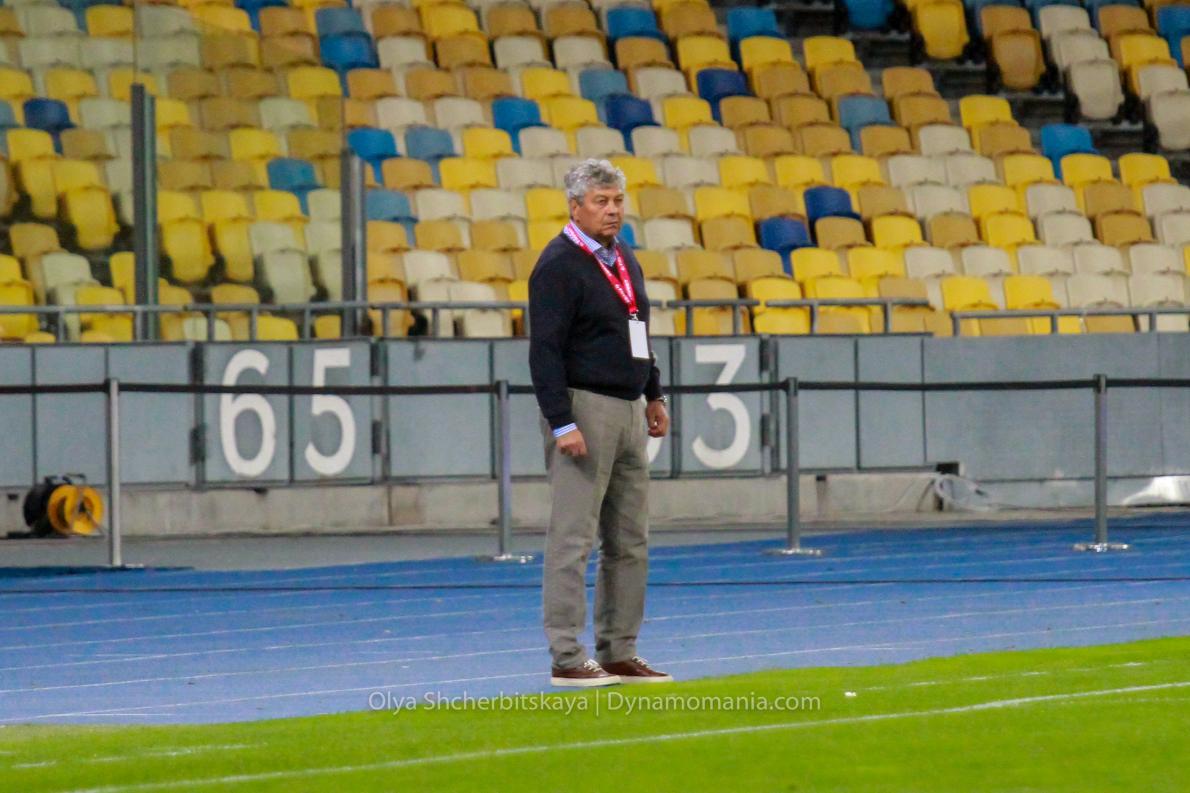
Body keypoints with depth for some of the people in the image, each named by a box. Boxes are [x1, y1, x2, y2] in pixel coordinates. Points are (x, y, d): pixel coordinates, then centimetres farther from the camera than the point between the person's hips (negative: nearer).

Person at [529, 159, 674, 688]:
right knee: (573, 539, -8)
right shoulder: (559, 266, -11)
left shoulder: (623, 260, 15)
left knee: (630, 542, 10)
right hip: (584, 407, -9)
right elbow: (545, 351, -16)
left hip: (628, 409, 9)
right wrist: (562, 423, -21)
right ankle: (567, 659, -7)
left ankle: (620, 653, 16)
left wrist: (653, 395, 22)